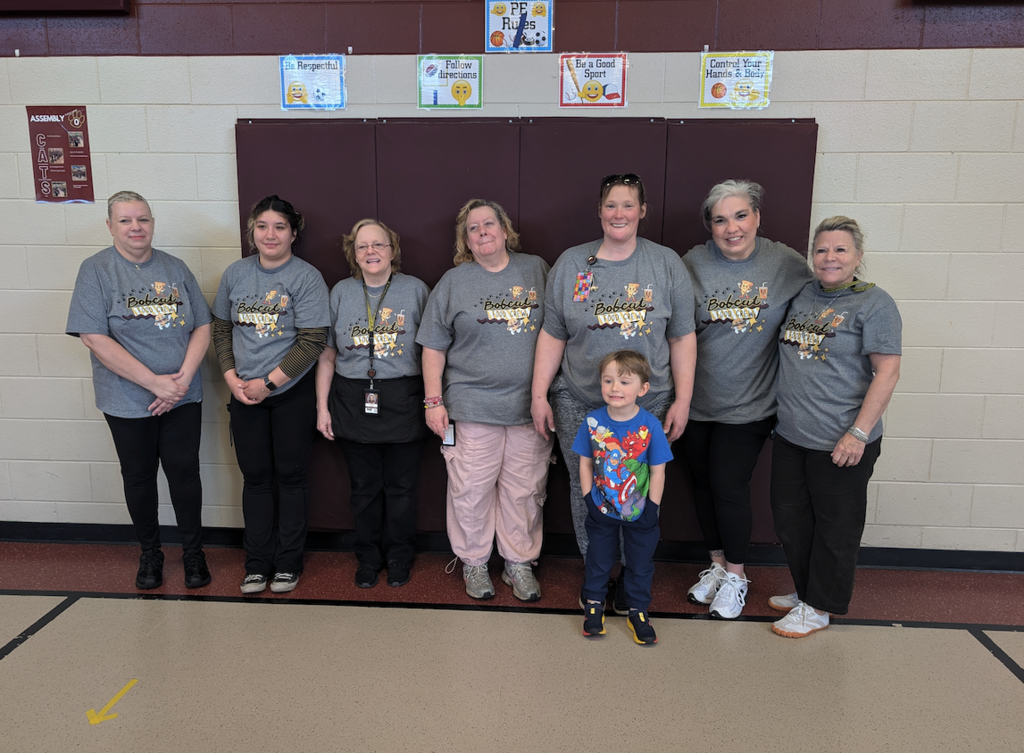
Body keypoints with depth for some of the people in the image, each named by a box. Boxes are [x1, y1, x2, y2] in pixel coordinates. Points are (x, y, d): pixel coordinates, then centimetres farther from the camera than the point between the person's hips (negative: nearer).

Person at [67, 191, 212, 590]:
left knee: (184, 472, 4)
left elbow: (202, 327, 2)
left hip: (183, 398, 2)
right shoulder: (96, 270, -6)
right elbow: (95, 339, -14)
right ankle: (149, 552, 31)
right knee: (139, 475, 11)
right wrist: (155, 382, -18)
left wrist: (182, 379, -12)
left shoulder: (175, 268, 4)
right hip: (128, 402, -2)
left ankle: (193, 551, 23)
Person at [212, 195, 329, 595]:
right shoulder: (235, 273, 6)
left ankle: (288, 562, 21)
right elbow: (221, 328, 11)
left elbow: (312, 341, -14)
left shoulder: (306, 278, -9)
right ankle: (257, 562, 23)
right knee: (255, 476, 10)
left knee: (290, 475, 6)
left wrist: (267, 383, -14)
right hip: (245, 393, 4)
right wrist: (231, 377, -3)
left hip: (292, 393, -3)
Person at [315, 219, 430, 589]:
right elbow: (327, 354, 8)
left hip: (402, 402, -2)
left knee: (401, 486, 8)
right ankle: (368, 558, 28)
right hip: (353, 402, 2)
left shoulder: (416, 290, 1)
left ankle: (399, 558, 26)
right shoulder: (341, 292, 7)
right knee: (364, 487, 12)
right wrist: (322, 406, 4)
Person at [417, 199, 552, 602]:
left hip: (529, 405, 2)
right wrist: (434, 401, -3)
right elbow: (434, 346, 4)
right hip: (473, 406, -1)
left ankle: (520, 563, 25)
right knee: (471, 490, 4)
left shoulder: (536, 270, 8)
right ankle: (474, 562, 24)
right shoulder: (453, 282, 4)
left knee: (525, 490, 8)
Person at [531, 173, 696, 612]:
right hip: (579, 404, 1)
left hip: (648, 406, 0)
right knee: (585, 492, 8)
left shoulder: (667, 264, 3)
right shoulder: (570, 264, 5)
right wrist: (539, 395, 3)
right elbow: (552, 335, 6)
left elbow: (682, 337, 4)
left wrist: (682, 400, -1)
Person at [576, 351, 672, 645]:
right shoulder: (593, 421, -12)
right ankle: (594, 604, 38)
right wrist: (590, 499, -6)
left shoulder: (650, 425, -17)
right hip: (602, 510, 1)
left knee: (641, 563, 15)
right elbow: (585, 463, -2)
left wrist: (652, 508, -9)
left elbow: (657, 471, -9)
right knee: (599, 559, 18)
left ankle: (638, 611, 35)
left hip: (639, 512, -1)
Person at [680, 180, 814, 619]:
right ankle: (716, 564, 33)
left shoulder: (786, 264, -4)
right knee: (702, 484, 12)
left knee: (729, 486, -1)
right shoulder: (693, 264, -3)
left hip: (748, 404, -2)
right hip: (696, 400, 2)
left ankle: (736, 575, 21)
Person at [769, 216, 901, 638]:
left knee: (834, 526, 8)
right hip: (790, 435, 7)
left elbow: (887, 372, -14)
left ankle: (818, 607, 22)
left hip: (840, 443, -7)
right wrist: (781, 413, 14)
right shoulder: (802, 296, 9)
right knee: (789, 517, 16)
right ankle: (805, 591, 36)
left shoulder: (874, 303, -10)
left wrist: (858, 433, -19)